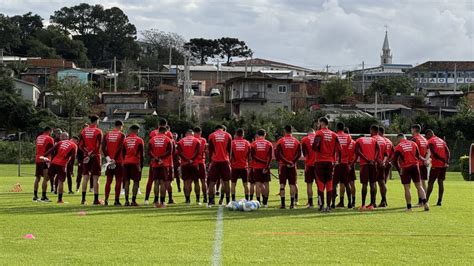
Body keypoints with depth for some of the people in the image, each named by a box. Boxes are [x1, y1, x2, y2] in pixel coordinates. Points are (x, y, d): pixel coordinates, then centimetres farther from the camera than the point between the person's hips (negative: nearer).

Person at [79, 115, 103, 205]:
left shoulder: (84, 131, 7)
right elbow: (98, 145, -14)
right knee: (95, 178, -1)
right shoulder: (98, 131, -7)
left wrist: (87, 152, -2)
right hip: (95, 156, -4)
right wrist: (92, 153, -9)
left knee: (85, 177, 7)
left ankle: (83, 199, 6)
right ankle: (96, 199, -2)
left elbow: (80, 145, 3)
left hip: (86, 156, 4)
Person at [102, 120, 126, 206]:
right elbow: (120, 148, -14)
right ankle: (116, 200, -2)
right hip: (118, 161, -4)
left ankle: (106, 199, 6)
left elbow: (103, 147, -1)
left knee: (108, 180, 11)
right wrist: (114, 159, -14)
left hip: (109, 160, 4)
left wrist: (107, 157, -5)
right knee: (118, 180, 2)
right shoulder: (121, 135, -4)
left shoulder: (107, 134, 8)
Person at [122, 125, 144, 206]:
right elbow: (141, 154, -2)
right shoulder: (139, 140, -2)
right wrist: (141, 165, 4)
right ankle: (133, 201, -5)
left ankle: (126, 200, 2)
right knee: (136, 182, 1)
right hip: (135, 163, -3)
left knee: (127, 182, 7)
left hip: (126, 162, 3)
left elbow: (123, 153, 10)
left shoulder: (125, 140, 7)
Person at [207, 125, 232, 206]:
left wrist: (210, 160, 11)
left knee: (212, 182, 4)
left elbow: (210, 150, 4)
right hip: (225, 161, 1)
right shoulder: (228, 136, 5)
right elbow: (229, 150, 6)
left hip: (215, 161, 0)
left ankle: (210, 201, 0)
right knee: (226, 182, 6)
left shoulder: (212, 136, 3)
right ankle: (228, 201, 5)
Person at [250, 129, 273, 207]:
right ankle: (265, 202, 5)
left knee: (258, 184, 2)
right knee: (266, 183, 5)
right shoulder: (269, 144, 1)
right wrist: (267, 166, -8)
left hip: (256, 166, 0)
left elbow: (252, 156, -4)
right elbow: (270, 156, -6)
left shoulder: (254, 144, 0)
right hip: (265, 167, 0)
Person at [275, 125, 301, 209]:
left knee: (282, 184, 0)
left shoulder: (280, 141, -3)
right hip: (293, 165, 2)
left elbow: (277, 154, -8)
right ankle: (292, 203, 2)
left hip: (283, 165, -2)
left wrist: (285, 161, -2)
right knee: (292, 184, 5)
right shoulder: (296, 141, 4)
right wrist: (293, 161, -6)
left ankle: (282, 203, -6)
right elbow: (299, 154, -3)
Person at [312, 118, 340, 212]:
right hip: (330, 162, 3)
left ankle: (321, 206, -2)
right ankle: (328, 206, 5)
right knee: (329, 185, 7)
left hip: (320, 162, -3)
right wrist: (338, 161, 9)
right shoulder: (334, 135, 7)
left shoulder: (319, 133, -6)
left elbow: (315, 146, -20)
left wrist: (318, 150, 1)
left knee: (320, 185, 1)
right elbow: (339, 149, 1)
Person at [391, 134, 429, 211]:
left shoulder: (398, 147, -5)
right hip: (414, 166, 3)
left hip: (405, 168, -3)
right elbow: (418, 156, 11)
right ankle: (425, 202, -4)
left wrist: (399, 170, 1)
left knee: (407, 188, 2)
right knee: (419, 186, 9)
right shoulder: (413, 144, 7)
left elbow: (395, 160, -8)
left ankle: (409, 207, 1)